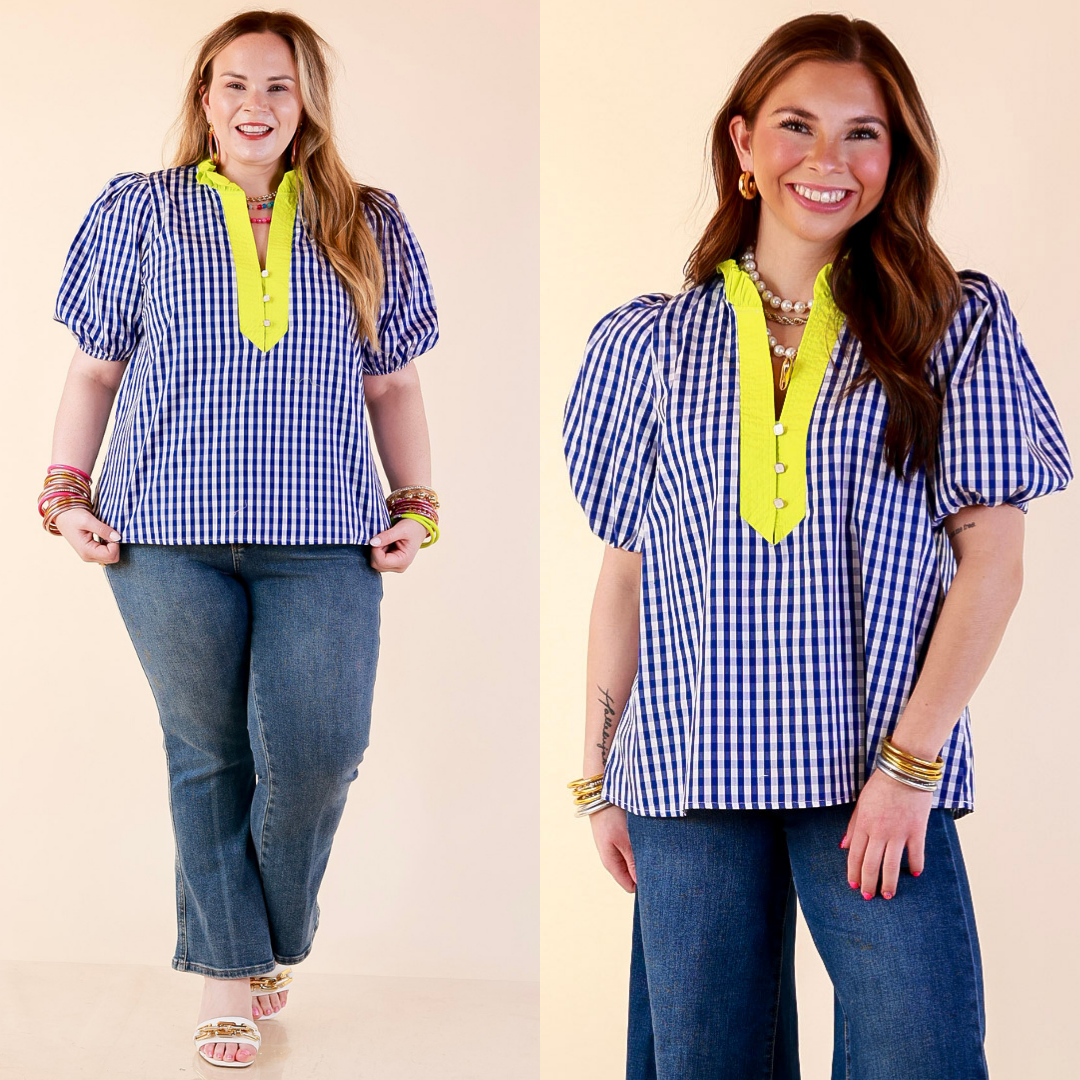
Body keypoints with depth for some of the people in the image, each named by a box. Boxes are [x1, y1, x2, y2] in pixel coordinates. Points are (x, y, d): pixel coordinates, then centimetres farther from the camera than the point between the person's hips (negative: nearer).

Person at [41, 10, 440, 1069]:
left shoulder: (366, 226, 13)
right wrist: (66, 493, 3)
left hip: (324, 538, 1)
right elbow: (94, 369, 12)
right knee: (208, 751, 3)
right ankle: (228, 966, 17)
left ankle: (274, 935, 20)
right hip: (169, 530, 0)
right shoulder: (141, 210, 11)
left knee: (316, 750, -7)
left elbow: (393, 385, 15)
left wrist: (416, 505, 6)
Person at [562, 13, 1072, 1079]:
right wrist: (598, 777, 7)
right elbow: (624, 572, 10)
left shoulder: (957, 325, 4)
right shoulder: (655, 341, 9)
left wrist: (909, 762, -9)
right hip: (688, 776, 2)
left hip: (882, 781, -1)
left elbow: (992, 561, -1)